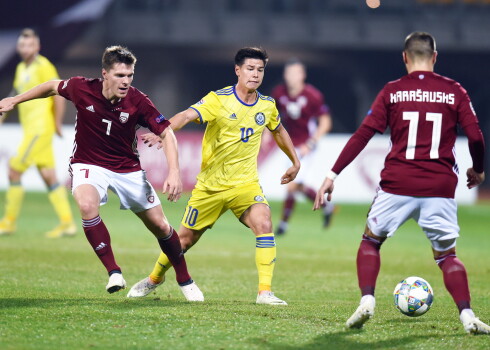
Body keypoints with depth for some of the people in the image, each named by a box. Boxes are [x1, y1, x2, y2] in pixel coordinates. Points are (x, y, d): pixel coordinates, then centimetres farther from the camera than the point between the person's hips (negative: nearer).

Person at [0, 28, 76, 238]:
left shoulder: (43, 66, -11)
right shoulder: (21, 69, 15)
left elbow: (59, 94, -14)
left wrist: (57, 123, -12)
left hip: (40, 129, -8)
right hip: (30, 129, 8)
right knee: (49, 177, 5)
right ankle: (67, 223, 5)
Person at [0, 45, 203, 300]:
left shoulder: (138, 102, -20)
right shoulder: (81, 89, -18)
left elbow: (167, 134, -15)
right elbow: (52, 87, 4)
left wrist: (174, 173, -29)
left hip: (127, 169, 1)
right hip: (88, 164, -1)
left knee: (160, 226, 4)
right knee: (87, 206, -33)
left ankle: (185, 281, 27)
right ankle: (114, 273, -22)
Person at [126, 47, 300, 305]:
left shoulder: (267, 106, 2)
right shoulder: (218, 100, -13)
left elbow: (279, 131, 24)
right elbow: (187, 115, -29)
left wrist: (295, 162, 31)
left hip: (245, 184, 2)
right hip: (210, 184, -2)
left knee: (264, 225, -24)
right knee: (185, 238, 8)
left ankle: (265, 291, -20)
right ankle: (154, 278, 36)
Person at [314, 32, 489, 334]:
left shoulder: (392, 91, 3)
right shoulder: (454, 91, 4)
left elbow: (363, 135, -2)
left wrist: (333, 174, 0)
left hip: (397, 185, -1)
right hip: (440, 187, 1)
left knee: (371, 241, 20)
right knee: (447, 255, 13)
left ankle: (367, 301, 3)